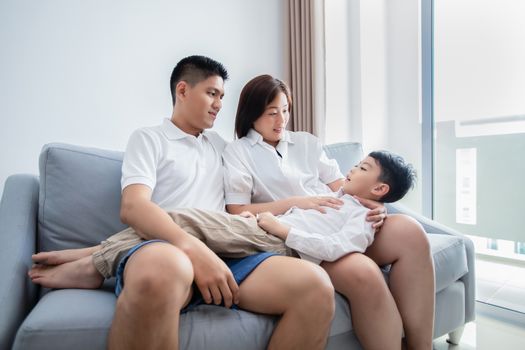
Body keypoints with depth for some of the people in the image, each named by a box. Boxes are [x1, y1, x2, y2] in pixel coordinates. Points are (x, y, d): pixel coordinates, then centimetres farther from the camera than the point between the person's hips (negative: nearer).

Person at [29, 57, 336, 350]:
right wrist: (193, 249, -22)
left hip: (224, 253, 5)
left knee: (316, 285, -21)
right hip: (167, 248, -5)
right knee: (160, 272, -42)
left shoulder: (220, 145, 26)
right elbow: (133, 207, -6)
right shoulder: (148, 139, 11)